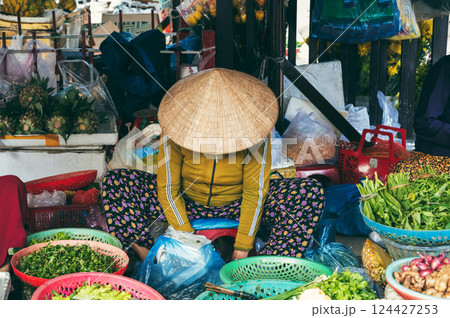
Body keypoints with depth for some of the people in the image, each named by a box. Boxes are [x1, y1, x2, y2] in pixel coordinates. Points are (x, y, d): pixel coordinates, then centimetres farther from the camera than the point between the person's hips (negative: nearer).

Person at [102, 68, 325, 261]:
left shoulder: (253, 131, -25)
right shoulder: (175, 132, -24)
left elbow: (255, 193, -19)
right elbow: (167, 189, -16)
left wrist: (242, 249, -20)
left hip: (236, 204, 0)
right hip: (186, 203, 1)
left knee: (311, 193, -25)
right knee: (114, 182, -20)